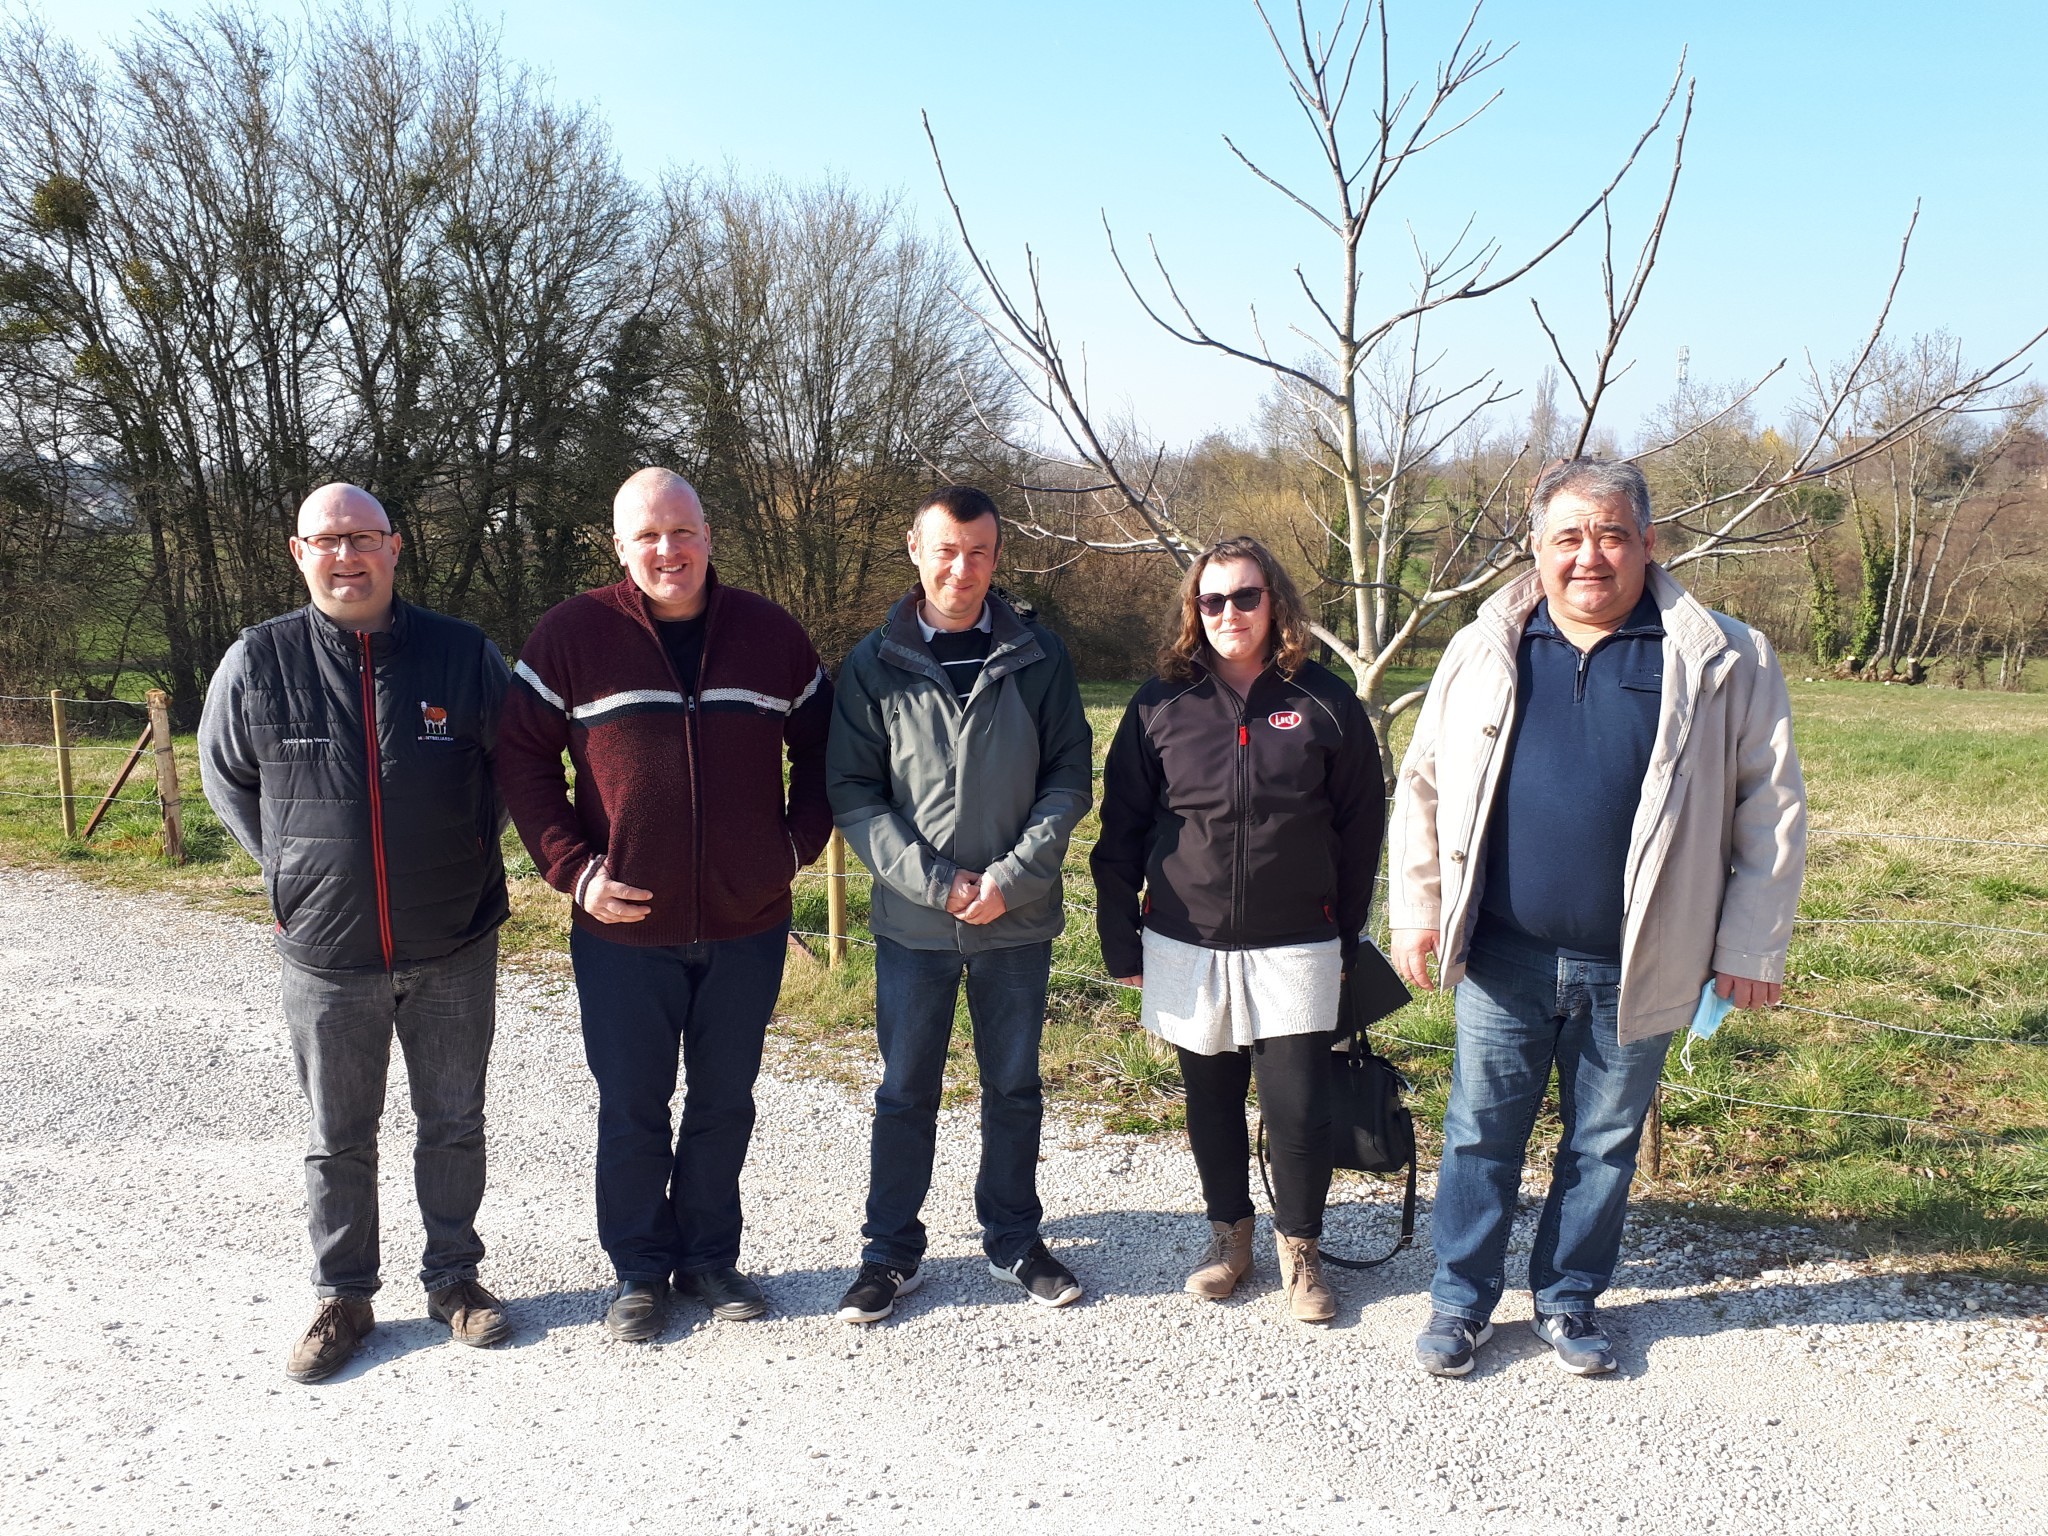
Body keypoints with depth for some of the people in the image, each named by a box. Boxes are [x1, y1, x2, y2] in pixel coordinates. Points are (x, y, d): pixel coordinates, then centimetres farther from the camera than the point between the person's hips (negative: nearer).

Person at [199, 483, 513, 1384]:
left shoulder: (463, 654, -5)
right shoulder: (258, 662, -5)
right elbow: (224, 775, 10)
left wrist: (468, 856, 6)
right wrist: (287, 868, 4)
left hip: (455, 948, 0)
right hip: (326, 954, 0)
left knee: (454, 1125, 13)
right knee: (337, 1139, 13)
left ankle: (453, 1276, 30)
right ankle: (342, 1298, 29)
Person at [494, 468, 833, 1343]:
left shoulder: (771, 636, 3)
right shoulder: (571, 637, -5)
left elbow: (819, 746, 13)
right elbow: (521, 758, -1)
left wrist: (800, 843, 2)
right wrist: (571, 869, -8)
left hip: (748, 925, 2)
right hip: (625, 926, -2)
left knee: (725, 1104, 13)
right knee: (632, 1108, 9)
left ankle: (710, 1256, 31)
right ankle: (640, 1269, 27)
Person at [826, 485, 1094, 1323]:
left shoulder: (1039, 656, -1)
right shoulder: (874, 663, -3)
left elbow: (1069, 780, -1)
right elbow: (853, 792, -5)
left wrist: (1013, 877, -13)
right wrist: (934, 882, -14)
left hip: (1020, 918, 1)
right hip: (912, 918, -1)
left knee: (1015, 1087, 14)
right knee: (906, 1093, 11)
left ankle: (1014, 1238, 32)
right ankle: (892, 1251, 26)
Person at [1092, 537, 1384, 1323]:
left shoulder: (1324, 703, -1)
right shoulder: (1161, 705, 1)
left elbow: (1361, 827, 5)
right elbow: (1121, 830, 4)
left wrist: (1346, 936, 5)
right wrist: (1121, 940, 1)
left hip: (1294, 948, -1)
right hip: (1188, 945, 2)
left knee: (1299, 1104, -2)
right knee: (1211, 1098, 12)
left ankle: (1299, 1247, 20)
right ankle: (1229, 1233, 33)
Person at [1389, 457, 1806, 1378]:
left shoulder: (1723, 662, -3)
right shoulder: (1482, 653, 3)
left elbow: (1772, 808, 0)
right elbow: (1422, 786, 8)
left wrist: (1752, 948, -3)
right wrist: (1415, 910, 3)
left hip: (1637, 967, -1)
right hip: (1502, 956, 1)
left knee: (1605, 1143, 14)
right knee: (1480, 1134, 10)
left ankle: (1568, 1300, 33)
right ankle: (1461, 1300, 27)